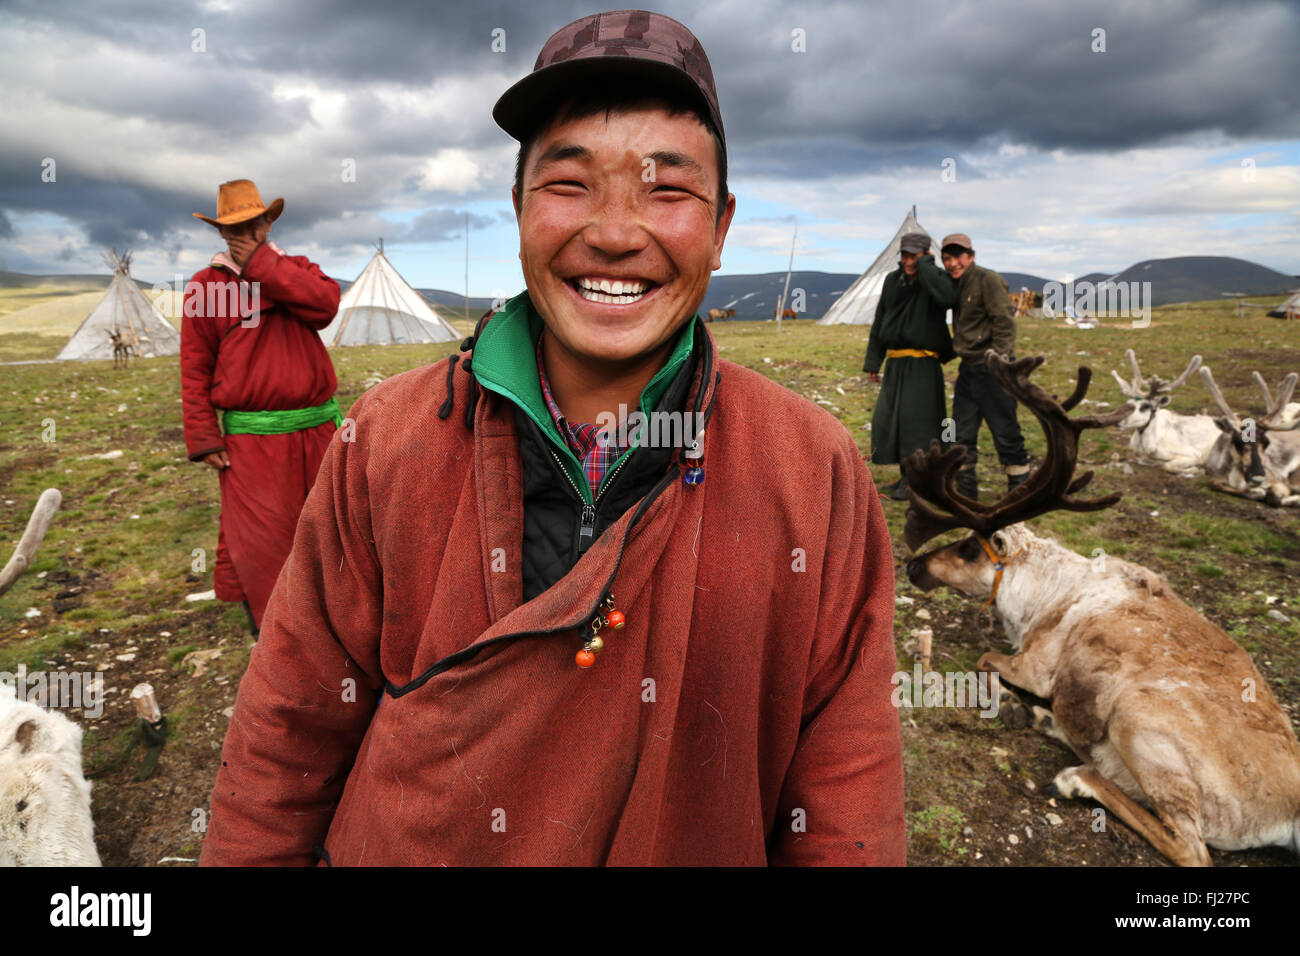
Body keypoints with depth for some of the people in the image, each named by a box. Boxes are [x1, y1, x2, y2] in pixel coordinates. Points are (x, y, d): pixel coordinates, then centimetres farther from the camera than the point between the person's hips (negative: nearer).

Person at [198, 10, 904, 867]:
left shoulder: (818, 471, -17)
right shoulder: (387, 441, -15)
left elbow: (846, 796, -11)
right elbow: (291, 738, -8)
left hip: (704, 842, 1)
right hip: (403, 846, 1)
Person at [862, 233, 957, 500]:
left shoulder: (937, 278, -5)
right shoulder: (892, 280, 9)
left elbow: (947, 297, -30)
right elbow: (880, 323, 13)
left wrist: (924, 265, -18)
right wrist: (872, 362, 10)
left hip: (924, 363, -6)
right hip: (896, 362, 6)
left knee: (916, 418, -9)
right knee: (888, 418, 7)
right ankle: (908, 476, 21)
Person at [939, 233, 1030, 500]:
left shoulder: (988, 280, -11)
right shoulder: (956, 285, 14)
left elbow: (1004, 322, -15)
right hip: (968, 368, 8)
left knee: (1006, 434, -2)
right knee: (961, 435, 11)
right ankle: (966, 492, 21)